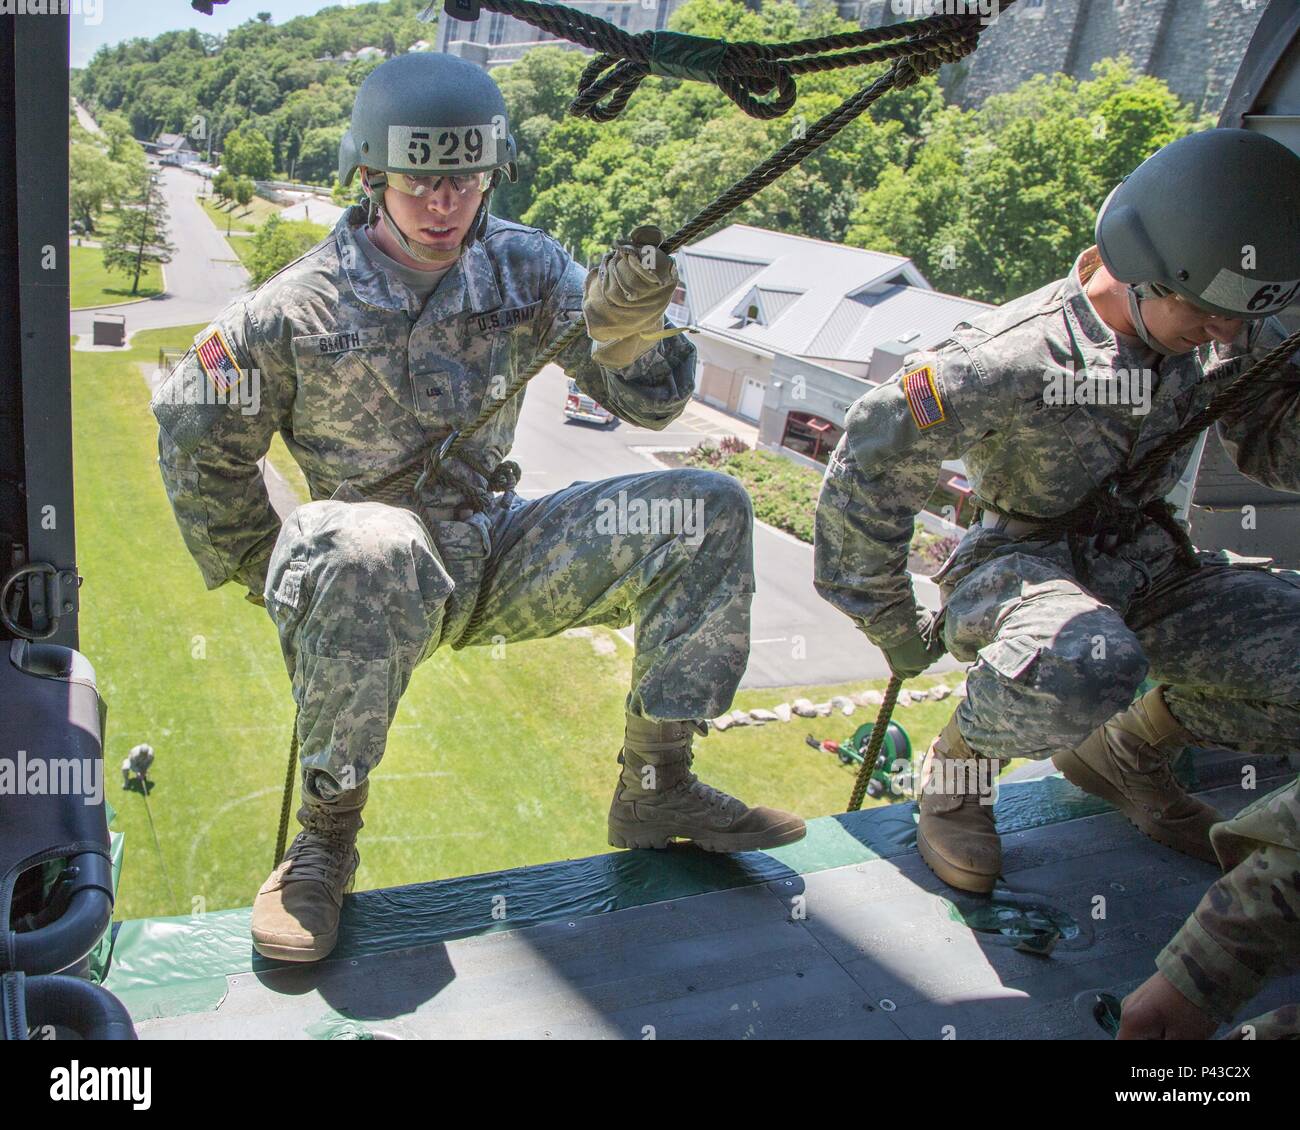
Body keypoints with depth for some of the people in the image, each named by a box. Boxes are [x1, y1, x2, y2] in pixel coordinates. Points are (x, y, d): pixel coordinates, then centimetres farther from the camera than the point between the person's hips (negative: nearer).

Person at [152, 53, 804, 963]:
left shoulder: (526, 267, -2)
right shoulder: (299, 309, -10)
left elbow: (647, 402, -5)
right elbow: (197, 440, 3)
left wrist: (624, 328, -27)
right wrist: (265, 575, 4)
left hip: (499, 556, 4)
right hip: (367, 579, -4)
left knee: (709, 514, -11)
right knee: (378, 554, -42)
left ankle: (654, 793, -4)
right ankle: (326, 837, -19)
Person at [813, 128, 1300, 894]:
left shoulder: (1234, 338, -4)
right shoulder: (1019, 356, -24)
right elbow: (868, 471, -18)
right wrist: (894, 627, -9)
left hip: (1146, 564, 7)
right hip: (1023, 559, -6)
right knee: (1083, 666, -40)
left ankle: (1133, 747, 11)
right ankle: (959, 765, -6)